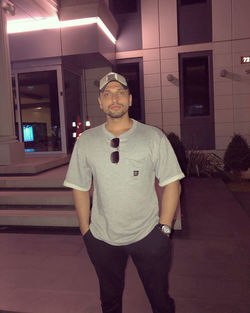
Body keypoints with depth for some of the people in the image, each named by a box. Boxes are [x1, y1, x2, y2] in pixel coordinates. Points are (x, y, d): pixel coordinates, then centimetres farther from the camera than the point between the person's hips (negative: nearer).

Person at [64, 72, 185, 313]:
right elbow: (80, 188, 3)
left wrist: (164, 227, -8)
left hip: (148, 235, -1)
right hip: (102, 238, 2)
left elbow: (172, 183, -5)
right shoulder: (85, 141, -1)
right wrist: (85, 231, 2)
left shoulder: (154, 137, -6)